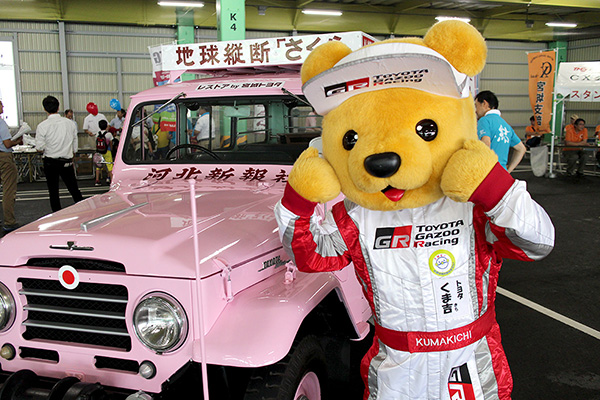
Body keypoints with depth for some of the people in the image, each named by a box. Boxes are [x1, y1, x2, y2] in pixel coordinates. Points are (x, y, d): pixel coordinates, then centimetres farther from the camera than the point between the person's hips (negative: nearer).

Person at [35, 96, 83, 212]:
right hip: (67, 161, 2)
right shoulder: (69, 123, 0)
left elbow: (40, 148, -10)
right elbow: (75, 146, 7)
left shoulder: (42, 126, -11)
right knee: (74, 189, 10)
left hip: (50, 162, -2)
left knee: (53, 191, 9)